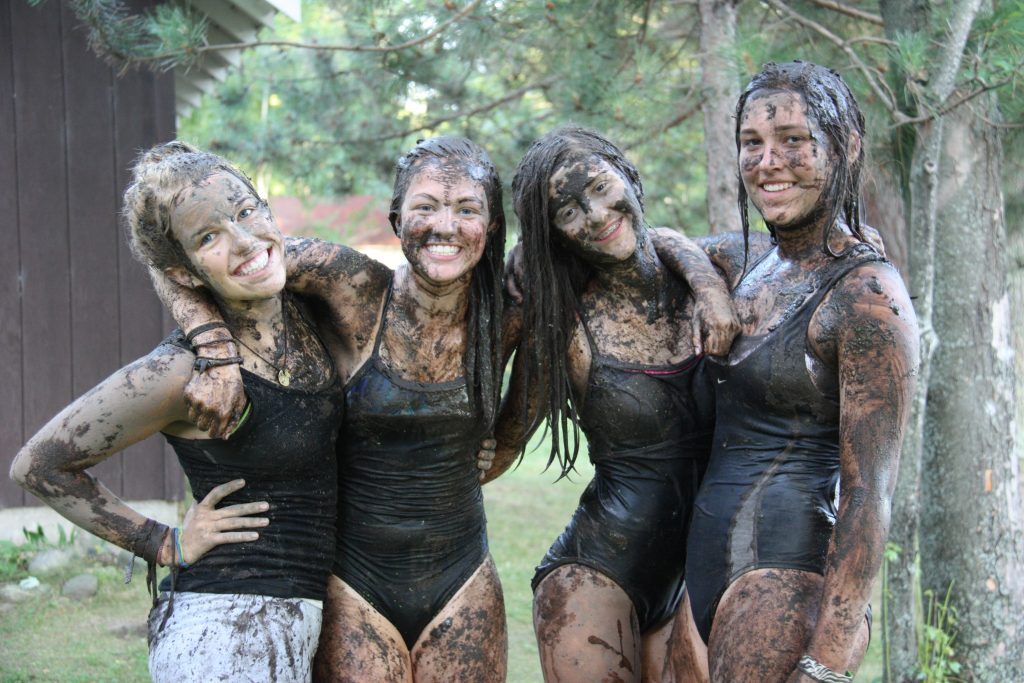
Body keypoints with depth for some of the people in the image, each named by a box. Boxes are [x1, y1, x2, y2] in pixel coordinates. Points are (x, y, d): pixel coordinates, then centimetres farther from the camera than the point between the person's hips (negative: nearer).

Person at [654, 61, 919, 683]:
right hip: (709, 561, 8)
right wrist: (693, 265, 6)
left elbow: (869, 495, -16)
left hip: (790, 567, -8)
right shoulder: (743, 263, 10)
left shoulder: (866, 293, -12)